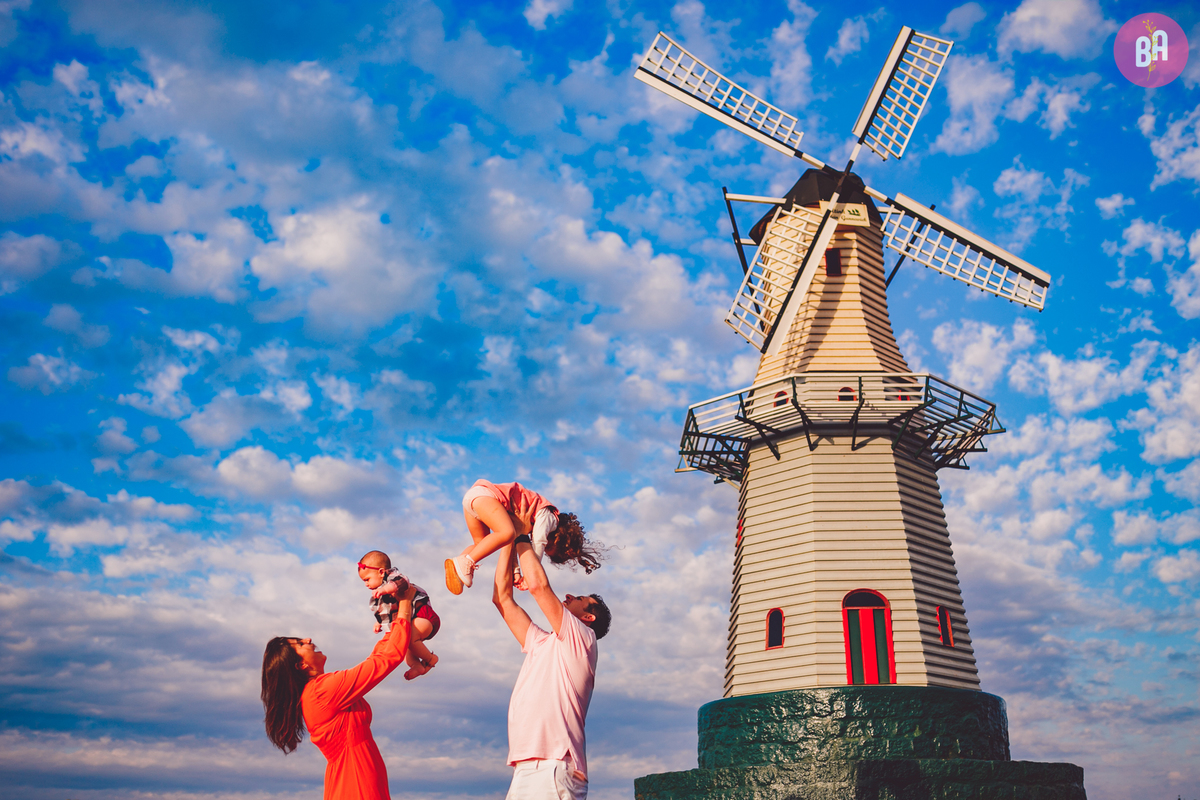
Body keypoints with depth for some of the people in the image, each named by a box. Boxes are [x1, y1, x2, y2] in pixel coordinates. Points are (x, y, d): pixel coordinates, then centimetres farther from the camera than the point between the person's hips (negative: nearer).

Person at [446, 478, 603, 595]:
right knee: (507, 533, -29)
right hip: (483, 493, -10)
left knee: (481, 545, 21)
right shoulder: (549, 516, -3)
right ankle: (465, 563, -30)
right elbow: (538, 541, -16)